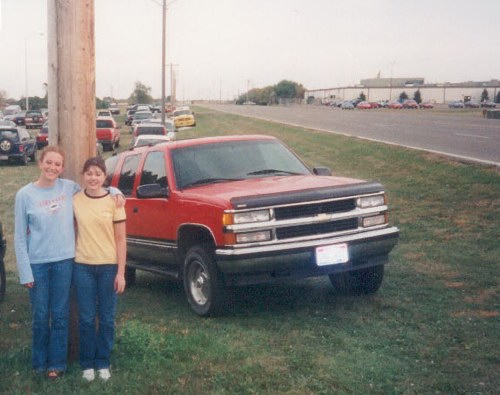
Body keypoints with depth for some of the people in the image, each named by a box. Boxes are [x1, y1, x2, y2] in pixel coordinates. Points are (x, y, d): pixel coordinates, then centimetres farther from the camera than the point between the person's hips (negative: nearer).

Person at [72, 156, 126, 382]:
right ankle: (87, 364, 20)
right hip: (82, 266, 1)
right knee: (86, 318, 5)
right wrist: (69, 263, 0)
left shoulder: (113, 201, -4)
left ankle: (103, 363, 21)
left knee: (106, 319, 7)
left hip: (109, 266, -1)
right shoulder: (75, 200, 1)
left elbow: (120, 239, -2)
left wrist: (121, 272, -6)